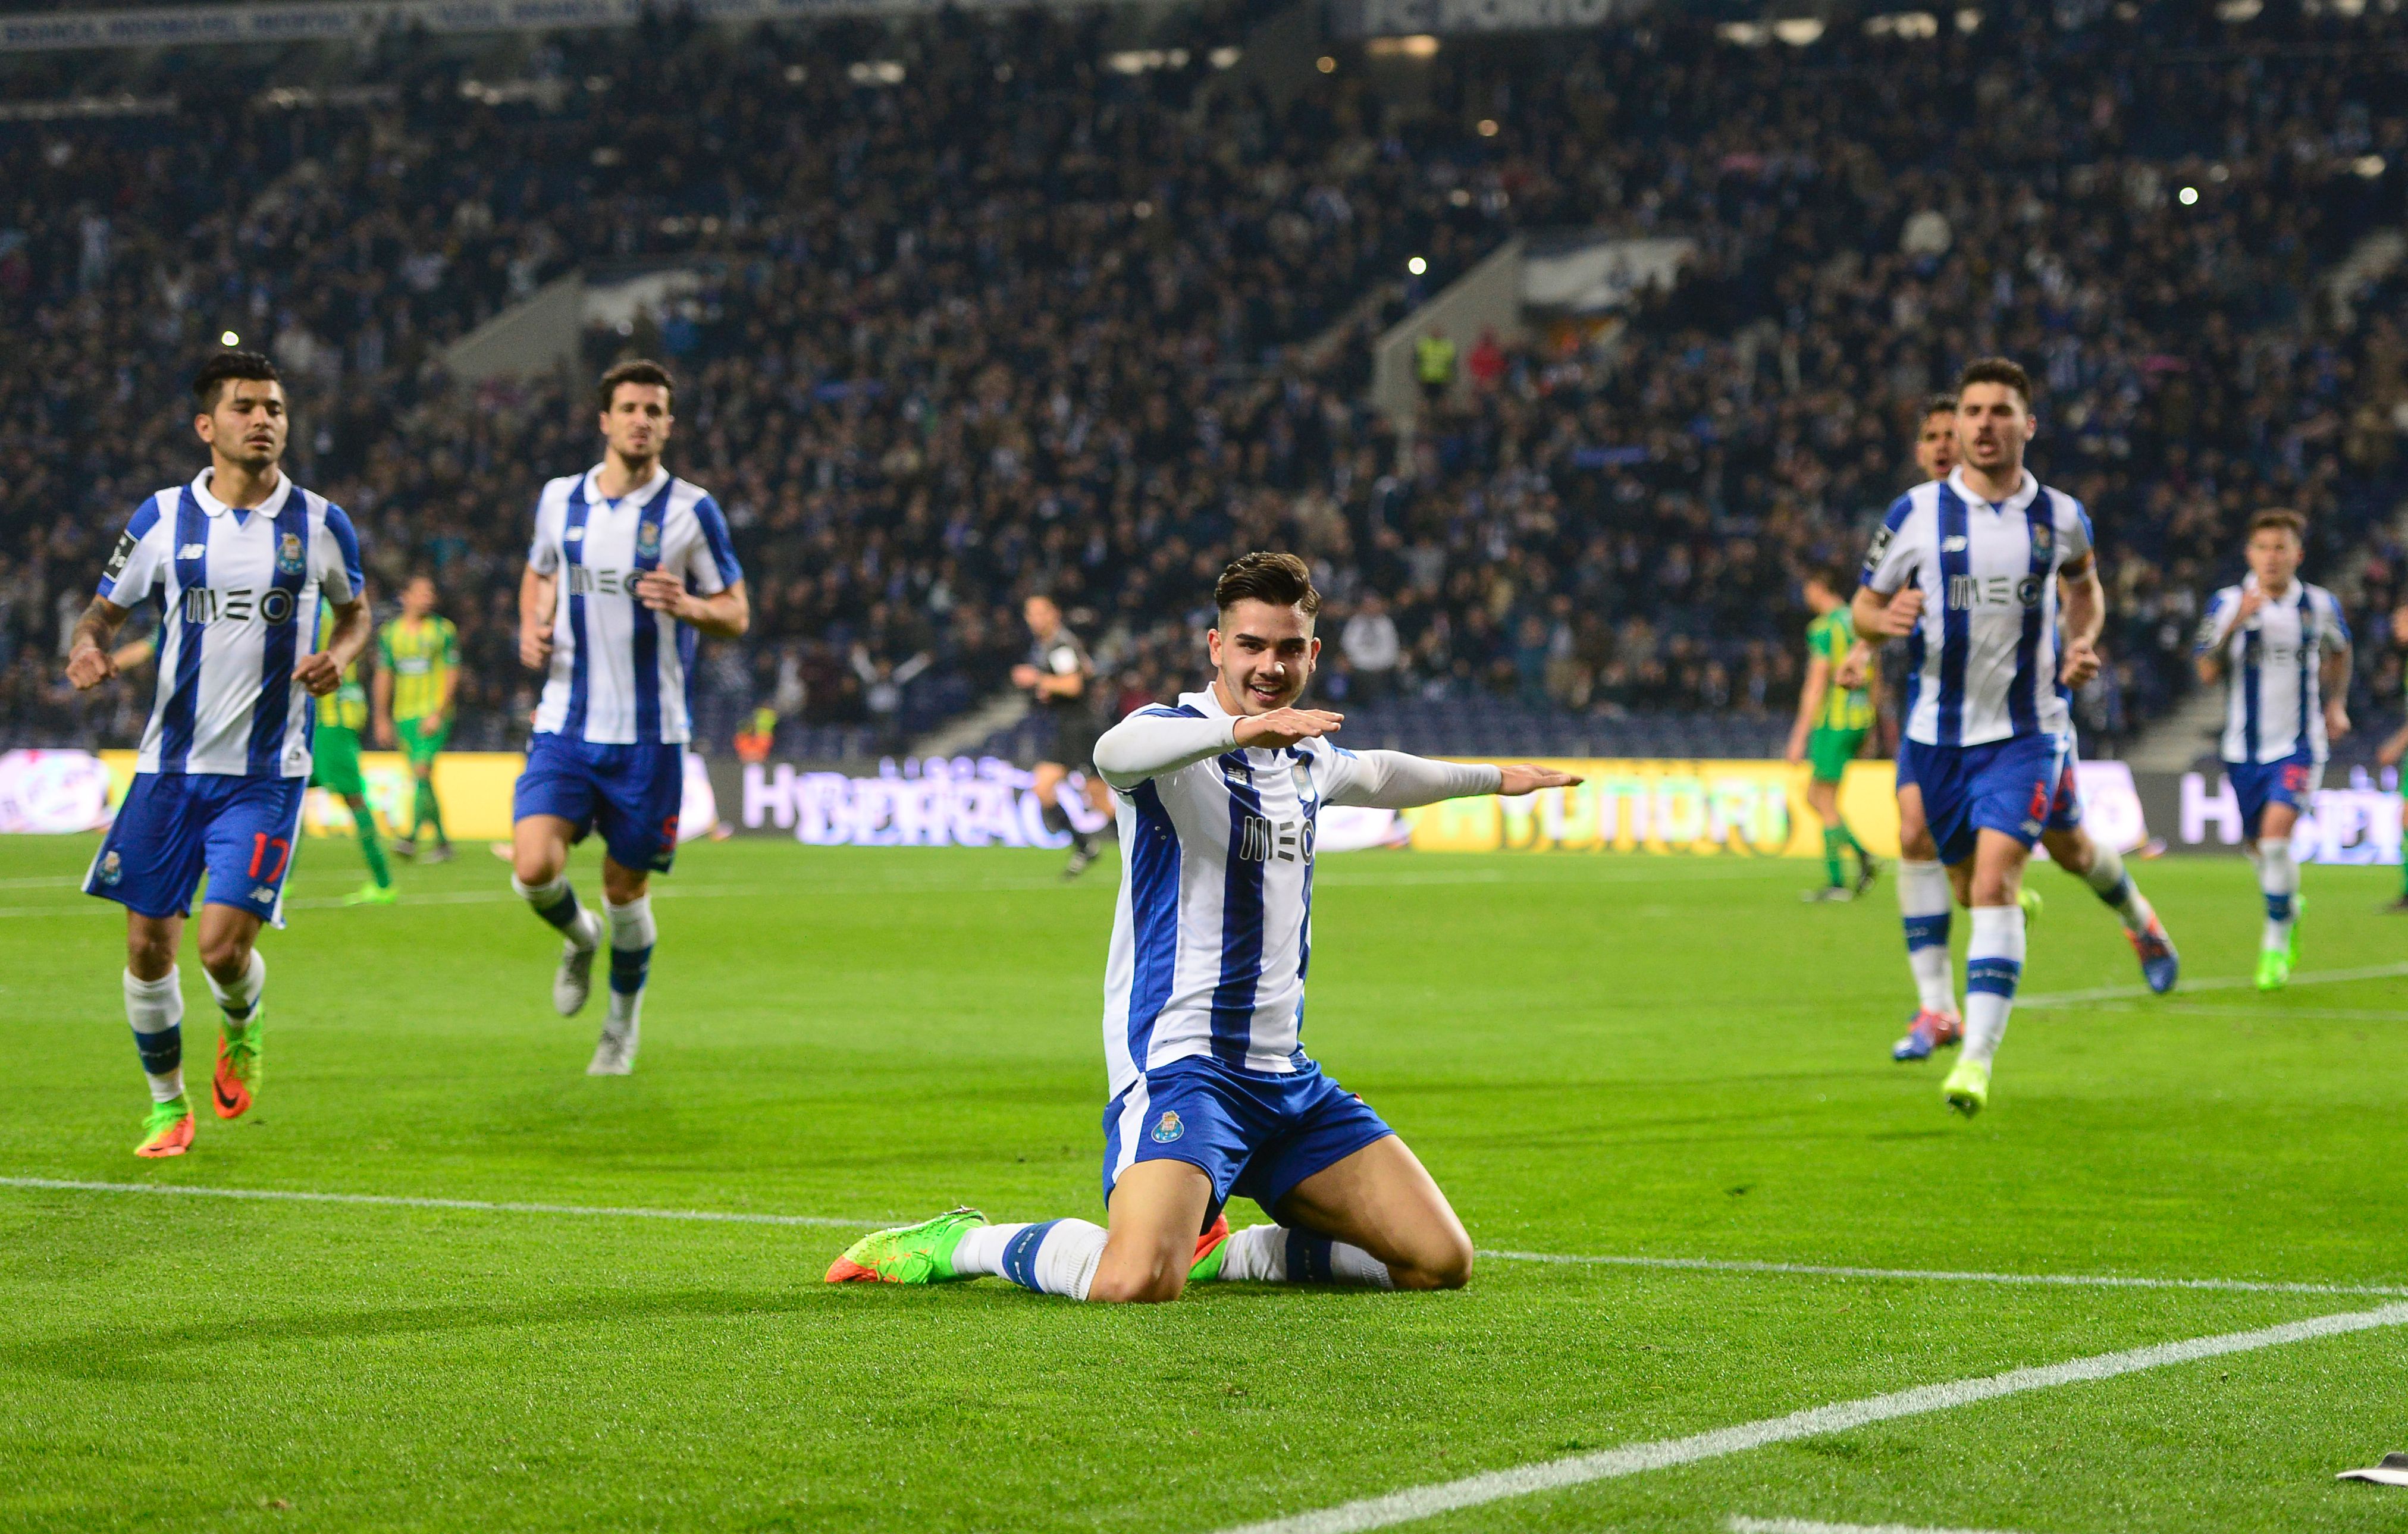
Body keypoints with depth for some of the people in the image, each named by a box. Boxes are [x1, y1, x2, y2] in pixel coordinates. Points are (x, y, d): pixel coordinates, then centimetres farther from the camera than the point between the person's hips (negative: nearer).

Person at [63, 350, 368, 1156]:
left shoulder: (320, 523, 0)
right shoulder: (164, 518, 0)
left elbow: (356, 610, 16)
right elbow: (104, 610, 9)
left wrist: (339, 658, -6)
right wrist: (87, 648, -14)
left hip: (267, 773, -1)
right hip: (170, 766, 2)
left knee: (224, 946, -12)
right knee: (149, 944, 1)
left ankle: (243, 1027, 24)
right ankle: (168, 1103, 22)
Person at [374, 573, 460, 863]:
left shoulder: (444, 630, -1)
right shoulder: (389, 633, 9)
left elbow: (453, 675, -3)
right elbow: (383, 676, 14)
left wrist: (438, 714, -12)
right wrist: (382, 719, 11)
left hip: (434, 715, -4)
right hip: (404, 716, 4)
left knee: (422, 772, -18)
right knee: (421, 781, 6)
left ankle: (412, 837, -25)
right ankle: (441, 841, 16)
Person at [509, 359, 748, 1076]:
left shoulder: (692, 511, -4)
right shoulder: (559, 500, 5)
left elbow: (737, 615, 0)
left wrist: (686, 606, -21)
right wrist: (531, 628, 3)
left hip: (648, 735, -2)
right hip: (565, 725, 2)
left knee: (626, 888, 6)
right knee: (534, 870, -16)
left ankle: (625, 1017, 33)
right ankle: (579, 938, 20)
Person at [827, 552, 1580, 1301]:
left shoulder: (1310, 756, 14)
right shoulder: (1175, 735, -9)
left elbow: (1376, 774, 39)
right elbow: (1116, 754, -35)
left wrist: (1494, 778, 51)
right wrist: (1242, 728, -51)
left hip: (1285, 1072, 8)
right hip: (1179, 1059, -8)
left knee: (1441, 1262, 2)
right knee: (1135, 1285, -31)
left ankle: (1224, 1254, 19)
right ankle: (964, 1243, -2)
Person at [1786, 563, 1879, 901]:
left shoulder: (1825, 628, -12)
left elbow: (1816, 685, -16)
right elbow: (1874, 680, 18)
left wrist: (1800, 736, -14)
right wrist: (1867, 728, 25)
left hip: (1834, 721, -8)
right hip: (1859, 720, 8)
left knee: (1826, 803, -1)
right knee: (1815, 797, 15)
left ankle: (1836, 883, -1)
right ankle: (1863, 857, 4)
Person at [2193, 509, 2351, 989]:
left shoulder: (2320, 605, 0)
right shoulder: (2227, 604, -4)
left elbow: (2338, 651, 22)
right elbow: (2208, 673, -11)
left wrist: (2337, 703, 13)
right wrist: (2235, 625, -23)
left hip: (2299, 746, -2)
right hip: (2244, 749, 2)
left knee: (2275, 833, -21)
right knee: (2257, 846, 11)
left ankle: (2276, 942, -8)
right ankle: (2289, 908, 44)